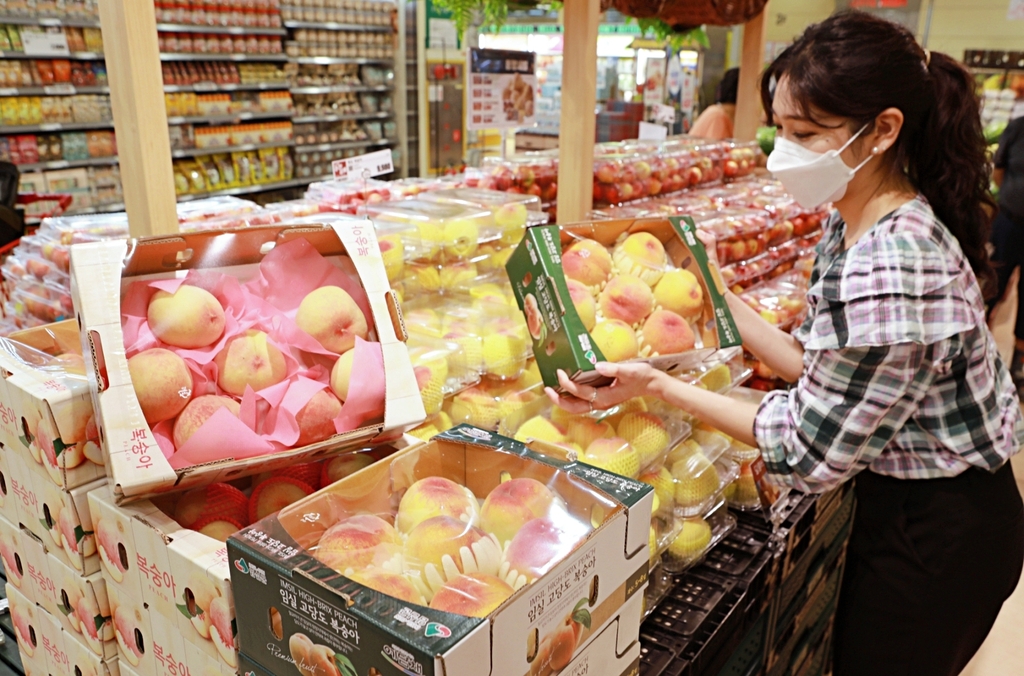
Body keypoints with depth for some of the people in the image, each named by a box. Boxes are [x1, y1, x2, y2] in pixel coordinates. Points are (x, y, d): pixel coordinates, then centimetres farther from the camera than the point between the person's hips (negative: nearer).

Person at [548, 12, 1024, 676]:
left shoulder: (893, 275, -32)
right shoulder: (849, 229, -3)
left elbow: (811, 446, -24)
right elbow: (819, 365, 1)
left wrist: (658, 385, -25)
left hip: (939, 533, -8)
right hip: (899, 501, 8)